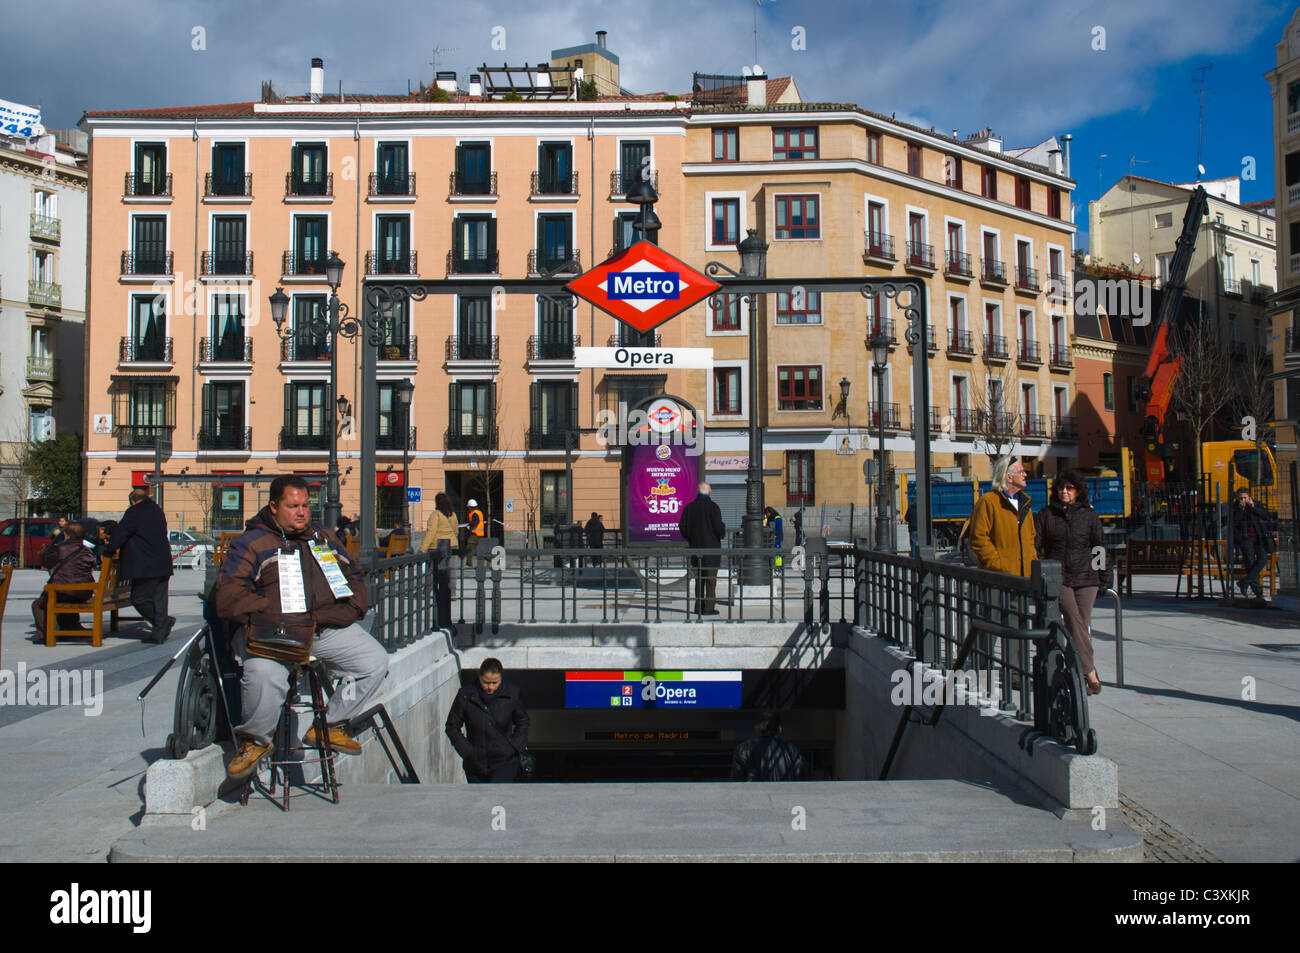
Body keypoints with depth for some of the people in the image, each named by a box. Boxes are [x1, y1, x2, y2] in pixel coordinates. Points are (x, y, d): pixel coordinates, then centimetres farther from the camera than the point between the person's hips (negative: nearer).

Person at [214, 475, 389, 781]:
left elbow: (354, 578, 26)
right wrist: (277, 616, -17)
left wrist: (348, 609, 3)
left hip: (326, 628, 5)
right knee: (264, 673, -35)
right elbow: (228, 597, -6)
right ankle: (255, 740, -4)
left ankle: (331, 724, 10)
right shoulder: (250, 543, 5)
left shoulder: (324, 538, 21)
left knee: (376, 661, -11)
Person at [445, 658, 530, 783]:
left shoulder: (512, 694, -7)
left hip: (504, 761, -2)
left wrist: (513, 747, -3)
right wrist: (467, 751, -7)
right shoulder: (465, 695, -9)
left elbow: (523, 722, 9)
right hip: (475, 763, 2)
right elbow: (452, 727, 2)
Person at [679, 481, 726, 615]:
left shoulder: (688, 507, 4)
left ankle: (698, 607, 15)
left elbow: (682, 527, 6)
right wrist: (722, 532, 7)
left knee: (699, 579, 13)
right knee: (711, 579, 0)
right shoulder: (712, 506, -11)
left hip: (695, 548, 5)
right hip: (711, 548, -5)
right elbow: (719, 527, -15)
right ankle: (709, 607, -3)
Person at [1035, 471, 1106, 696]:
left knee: (1083, 624, -1)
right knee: (1073, 617, -20)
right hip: (1057, 577, -2)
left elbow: (1100, 547, 16)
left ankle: (1078, 674, 12)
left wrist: (1102, 576, 10)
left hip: (1085, 577, 2)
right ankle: (1090, 672, -24)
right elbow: (1035, 546, 9)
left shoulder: (1089, 515, 11)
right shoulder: (1045, 515, 9)